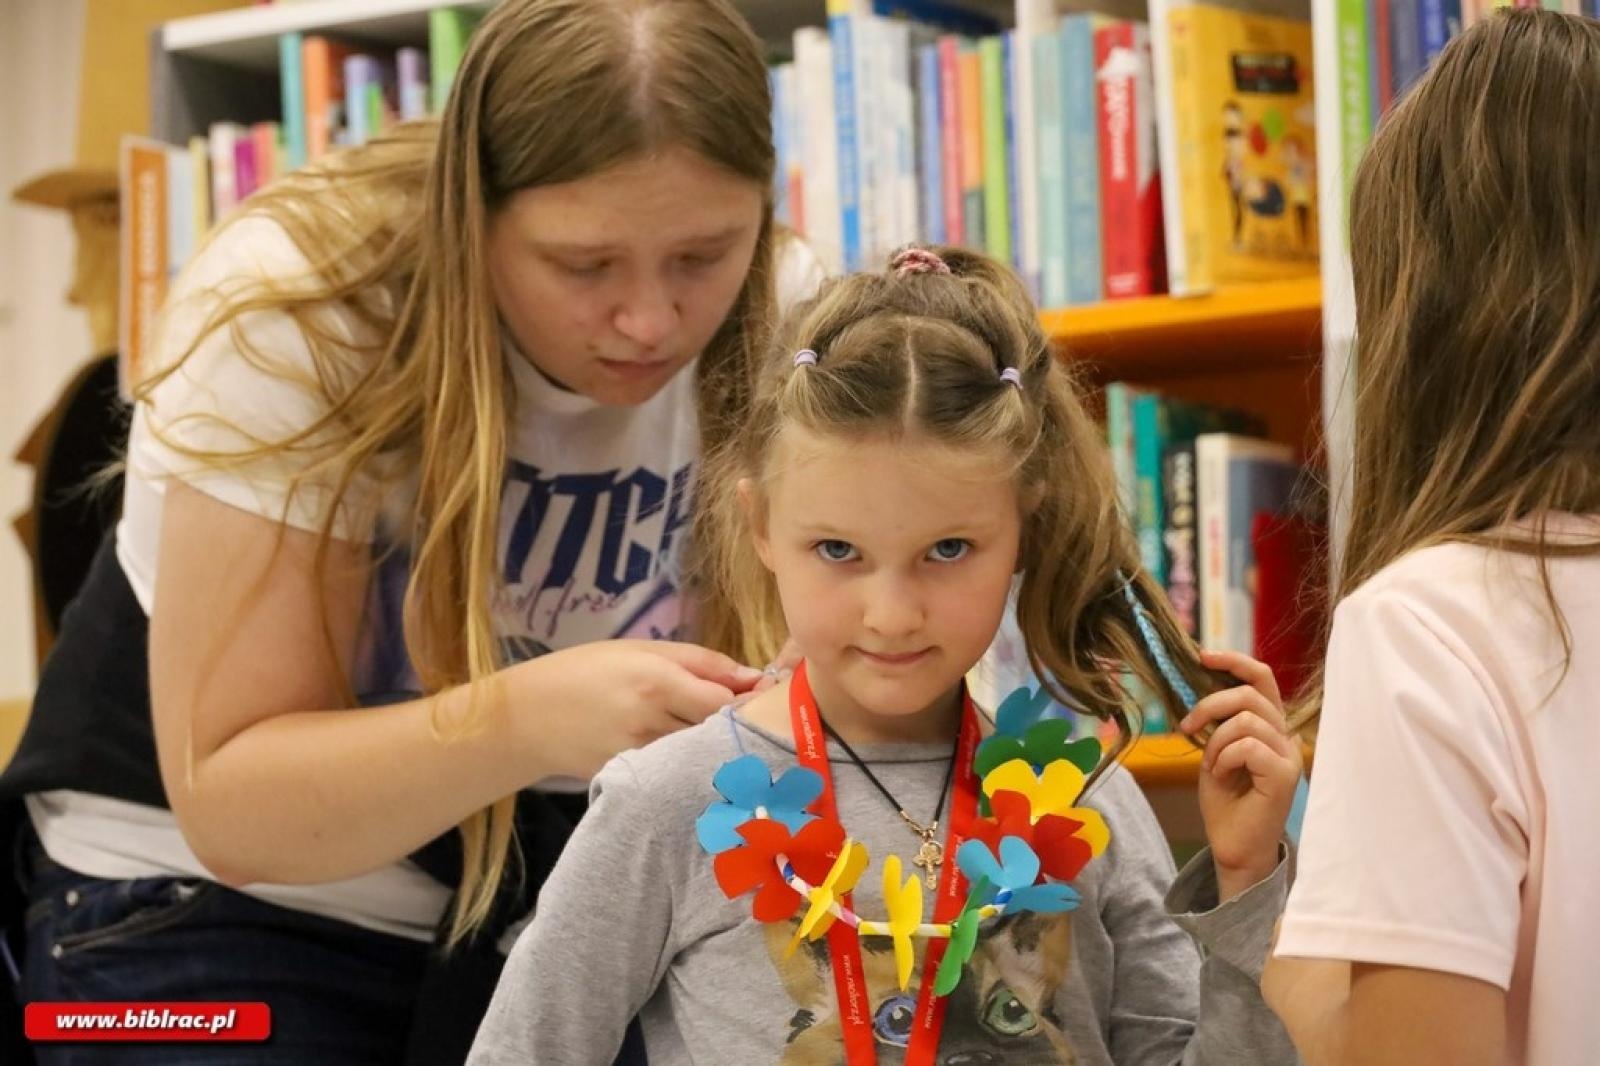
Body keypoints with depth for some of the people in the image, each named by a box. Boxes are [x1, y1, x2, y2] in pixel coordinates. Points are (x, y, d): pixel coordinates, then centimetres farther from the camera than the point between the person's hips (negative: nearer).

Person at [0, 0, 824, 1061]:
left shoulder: (781, 325, -14)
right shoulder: (298, 317, -24)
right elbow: (227, 800, -25)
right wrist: (530, 718, -41)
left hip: (547, 886, 3)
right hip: (223, 887, -3)